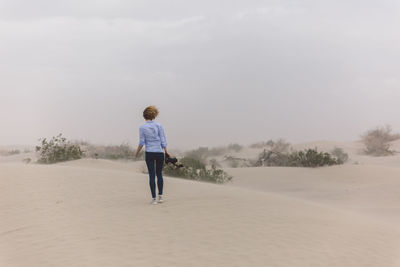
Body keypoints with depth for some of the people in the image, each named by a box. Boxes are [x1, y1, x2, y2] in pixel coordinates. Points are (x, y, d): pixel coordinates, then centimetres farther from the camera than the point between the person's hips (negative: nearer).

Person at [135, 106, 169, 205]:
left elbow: (141, 143, -5)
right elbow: (163, 140, -2)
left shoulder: (142, 128, -5)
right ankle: (160, 196, 12)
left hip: (149, 153, -1)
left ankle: (154, 198, 0)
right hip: (160, 152, 1)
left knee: (152, 175, 2)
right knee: (159, 174, 15)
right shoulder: (159, 126, -2)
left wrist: (137, 152, 12)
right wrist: (166, 152, 11)